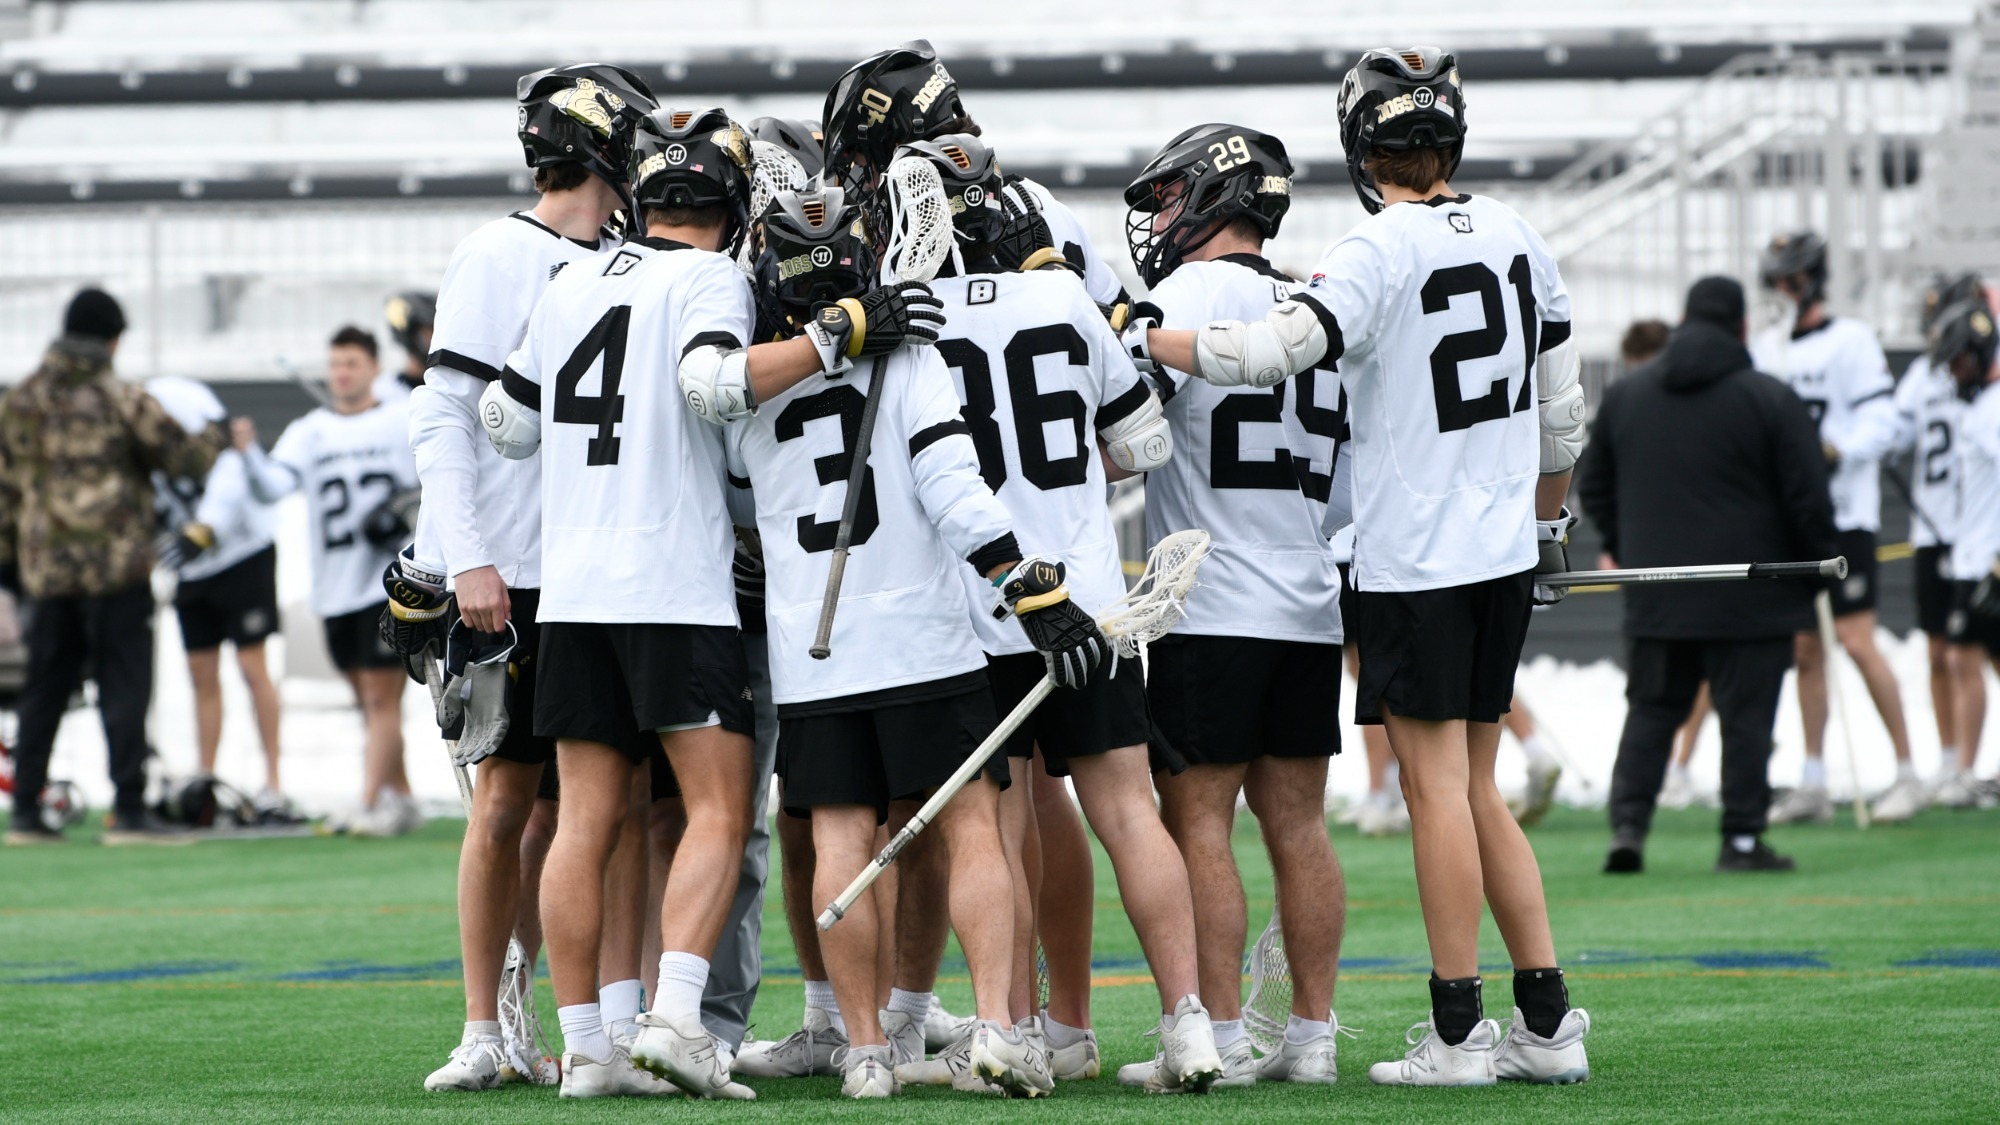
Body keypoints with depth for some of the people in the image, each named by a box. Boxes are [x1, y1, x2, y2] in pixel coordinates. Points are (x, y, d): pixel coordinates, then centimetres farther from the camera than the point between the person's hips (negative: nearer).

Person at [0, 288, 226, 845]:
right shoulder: (120, 399, -9)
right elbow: (180, 455, -5)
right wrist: (214, 439, 17)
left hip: (46, 569, 5)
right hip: (116, 566, -5)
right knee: (124, 688, -2)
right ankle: (128, 810, -6)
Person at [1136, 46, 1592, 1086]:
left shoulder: (1380, 251, -13)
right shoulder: (1513, 236, 8)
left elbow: (1277, 350, -24)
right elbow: (1560, 404, 15)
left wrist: (1140, 339, -11)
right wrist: (1547, 528, 27)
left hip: (1414, 561, -7)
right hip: (1504, 551, 7)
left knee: (1437, 787, -2)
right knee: (1474, 789, 13)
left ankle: (1458, 1033, -1)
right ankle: (1546, 1023, 12)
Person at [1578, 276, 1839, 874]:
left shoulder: (1623, 394, 7)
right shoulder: (1768, 399, -8)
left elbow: (1594, 488, 14)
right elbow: (1807, 497, -8)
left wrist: (1626, 548, 26)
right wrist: (1823, 561, 7)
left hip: (1657, 598, 4)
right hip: (1751, 597, -4)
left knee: (1650, 712, 10)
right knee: (1746, 715, 2)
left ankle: (1628, 822, -3)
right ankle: (1742, 840, 2)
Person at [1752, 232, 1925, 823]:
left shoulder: (1851, 340, -6)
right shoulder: (1768, 346, 14)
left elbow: (1880, 424, -13)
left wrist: (1836, 452, -28)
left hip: (1844, 513, -6)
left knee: (1857, 641, -10)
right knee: (1804, 646, 7)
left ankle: (1908, 772, -4)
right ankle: (1812, 785, 10)